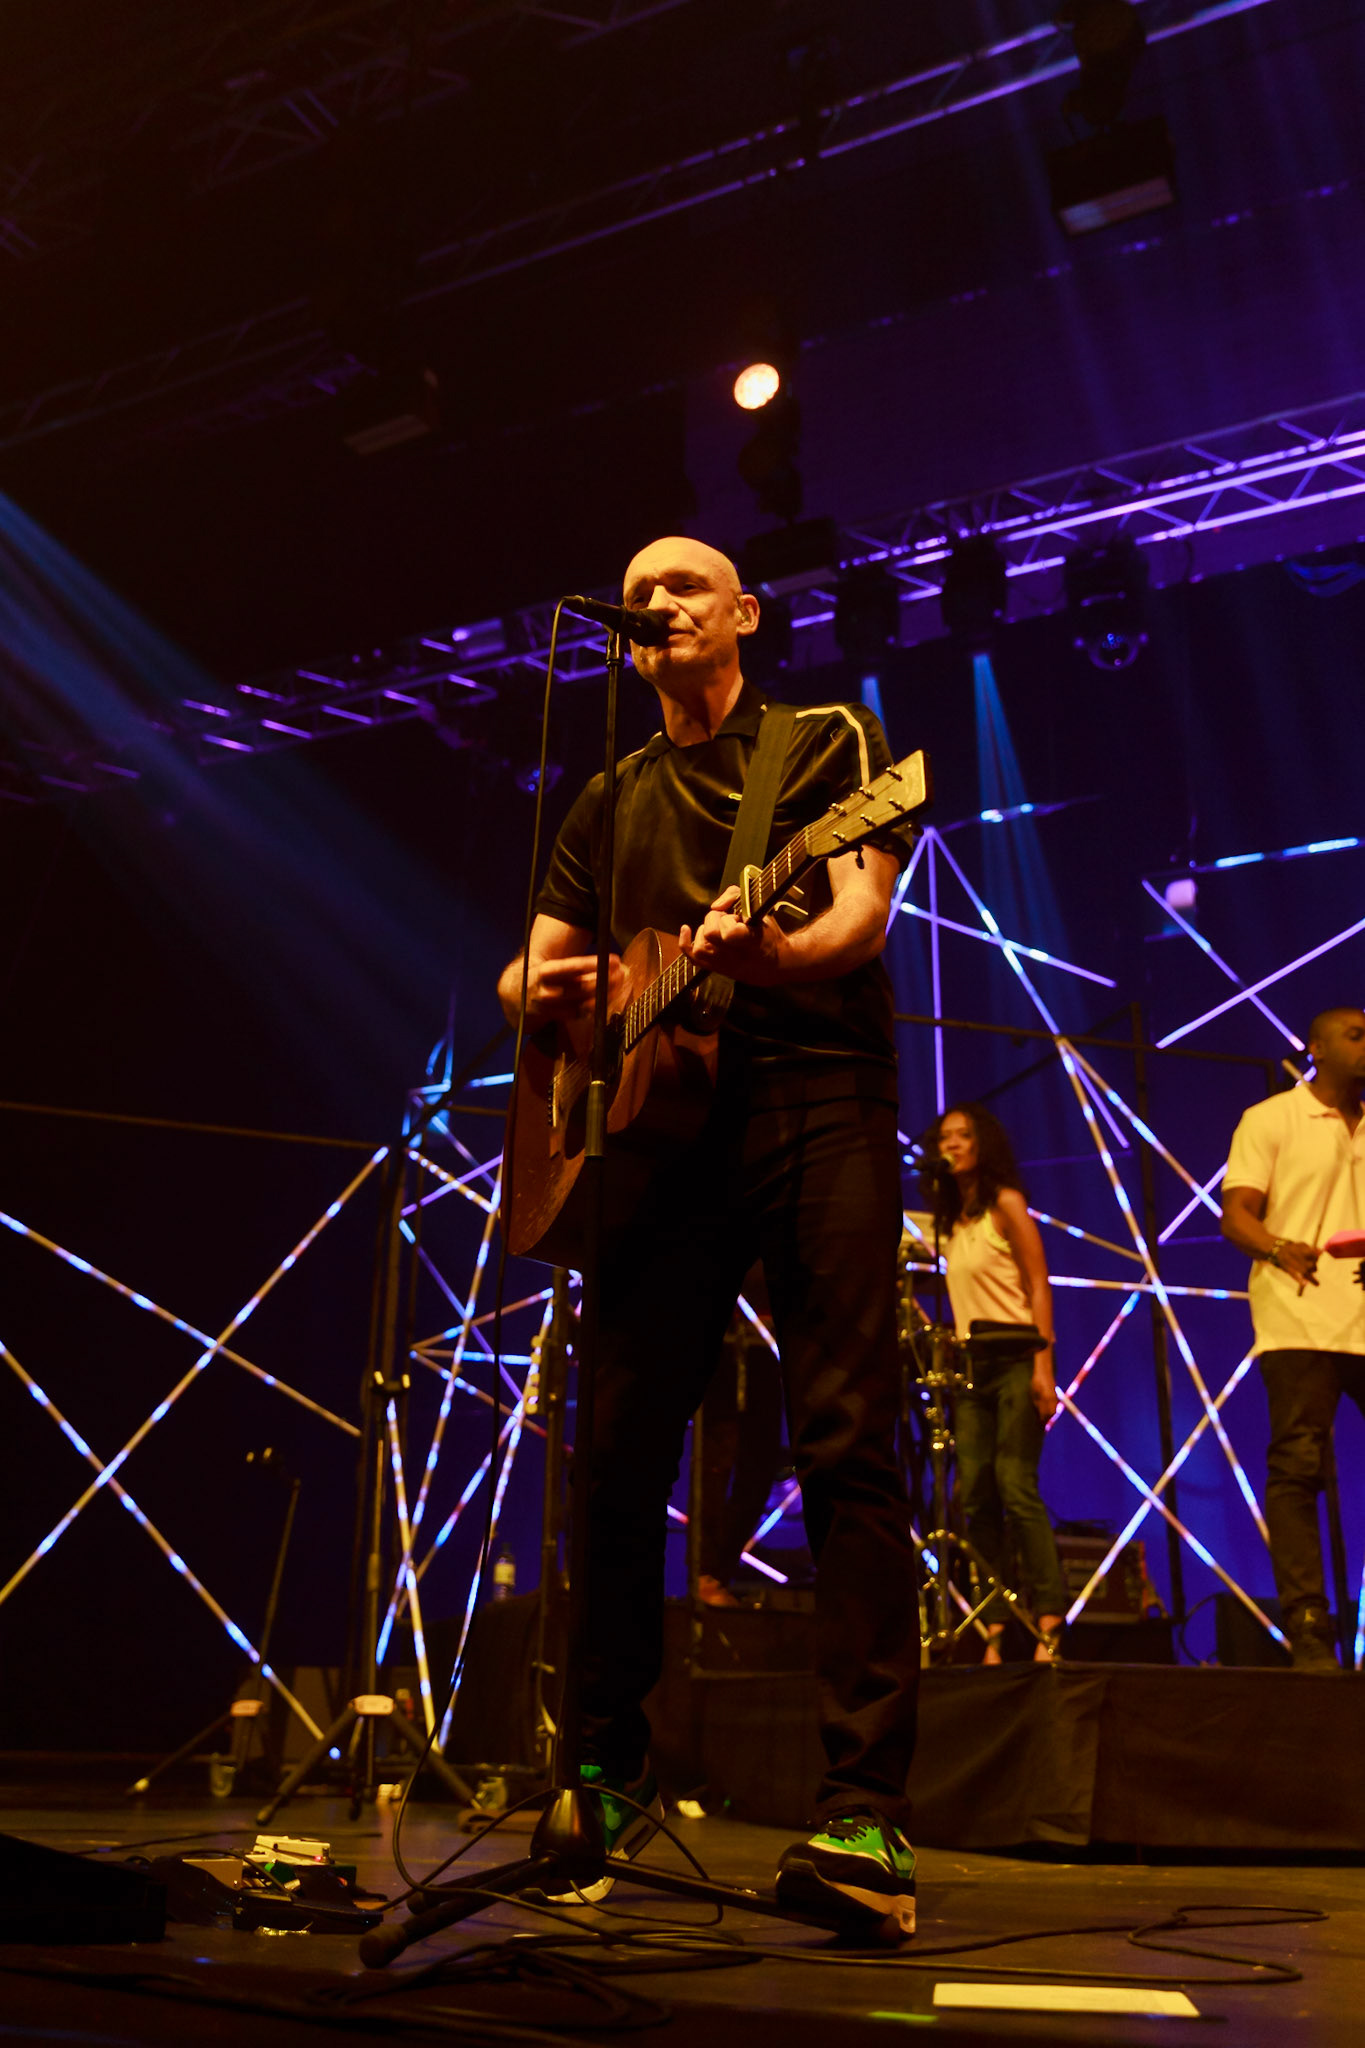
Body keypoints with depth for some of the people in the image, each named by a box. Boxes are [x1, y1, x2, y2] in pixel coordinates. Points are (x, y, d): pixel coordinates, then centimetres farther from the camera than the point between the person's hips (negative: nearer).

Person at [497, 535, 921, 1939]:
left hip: (816, 1101, -4)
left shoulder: (829, 743, 10)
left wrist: (770, 952, -29)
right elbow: (532, 964, 23)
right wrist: (538, 989, -3)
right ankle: (611, 1770, 16)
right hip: (657, 1122, 4)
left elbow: (863, 917, -6)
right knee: (621, 1452, 1)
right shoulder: (612, 800, 23)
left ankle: (864, 1820, -9)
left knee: (847, 1444, -11)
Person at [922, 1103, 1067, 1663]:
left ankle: (1050, 1624, -10)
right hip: (970, 1365, 6)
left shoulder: (1005, 1204, -1)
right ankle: (993, 1628, 1)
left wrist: (1043, 1364, -16)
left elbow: (1038, 1285, -7)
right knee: (975, 1495, -1)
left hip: (1013, 1358, -6)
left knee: (1016, 1487, -13)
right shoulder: (953, 1218, 17)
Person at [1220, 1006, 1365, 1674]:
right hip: (1300, 1319, -5)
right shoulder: (1270, 1120, 6)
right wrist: (1279, 1249, -22)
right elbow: (1235, 1216, -3)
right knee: (1297, 1467, -8)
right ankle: (1308, 1632, -6)